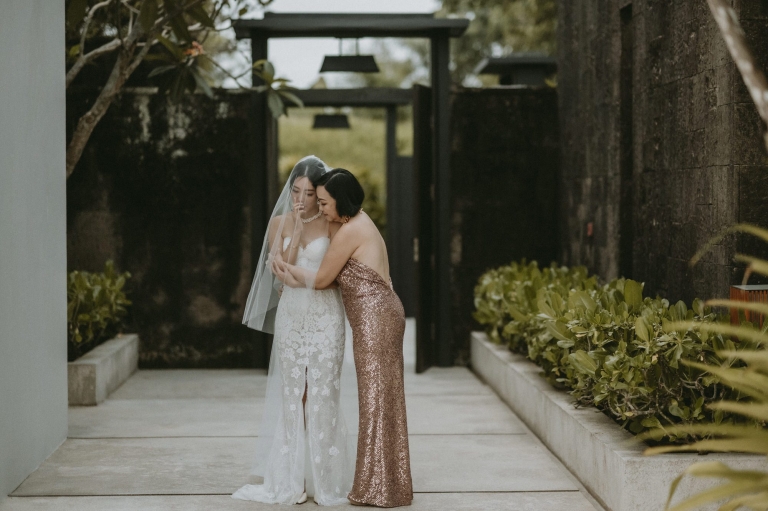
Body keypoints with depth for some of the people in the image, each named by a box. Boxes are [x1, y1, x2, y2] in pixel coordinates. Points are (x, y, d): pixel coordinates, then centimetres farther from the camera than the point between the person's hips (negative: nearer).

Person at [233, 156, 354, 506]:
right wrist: (296, 231, -10)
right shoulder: (279, 222, 6)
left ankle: (325, 479, 7)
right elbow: (280, 271, -4)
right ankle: (292, 480, 10)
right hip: (290, 315, 3)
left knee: (322, 394, -2)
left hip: (325, 315, -3)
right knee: (292, 394, 4)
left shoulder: (332, 223, -3)